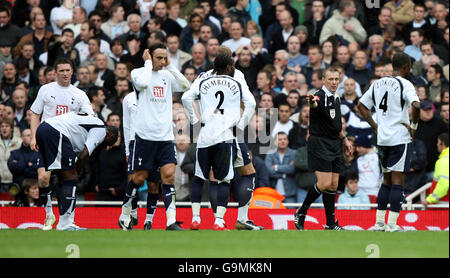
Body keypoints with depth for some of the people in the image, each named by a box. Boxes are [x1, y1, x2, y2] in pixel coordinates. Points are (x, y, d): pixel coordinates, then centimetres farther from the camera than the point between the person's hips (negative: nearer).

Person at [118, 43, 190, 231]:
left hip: (165, 136, 4)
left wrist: (170, 66, 3)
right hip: (145, 135, -4)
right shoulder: (137, 73, -1)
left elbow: (186, 86, 4)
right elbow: (143, 82, -22)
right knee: (139, 178, 1)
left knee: (169, 175, -7)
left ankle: (171, 221, -11)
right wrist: (148, 63, -8)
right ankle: (124, 216, 19)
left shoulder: (167, 75, 14)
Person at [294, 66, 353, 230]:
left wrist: (344, 139, 27)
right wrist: (312, 102, -60)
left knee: (333, 185, 6)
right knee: (324, 183, -14)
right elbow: (316, 104, -38)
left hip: (335, 145, 8)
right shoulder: (321, 96, -12)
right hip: (319, 144, -8)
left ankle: (331, 224, 10)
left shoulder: (336, 99, 14)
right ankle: (301, 213, 3)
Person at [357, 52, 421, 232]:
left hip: (382, 139, 6)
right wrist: (414, 126, -10)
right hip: (400, 138, -6)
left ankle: (379, 222, 14)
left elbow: (361, 106, 16)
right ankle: (392, 224, -7)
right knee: (398, 181, -3)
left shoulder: (377, 84, 11)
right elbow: (416, 105, -25)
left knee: (387, 180, 16)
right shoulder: (405, 85, -10)